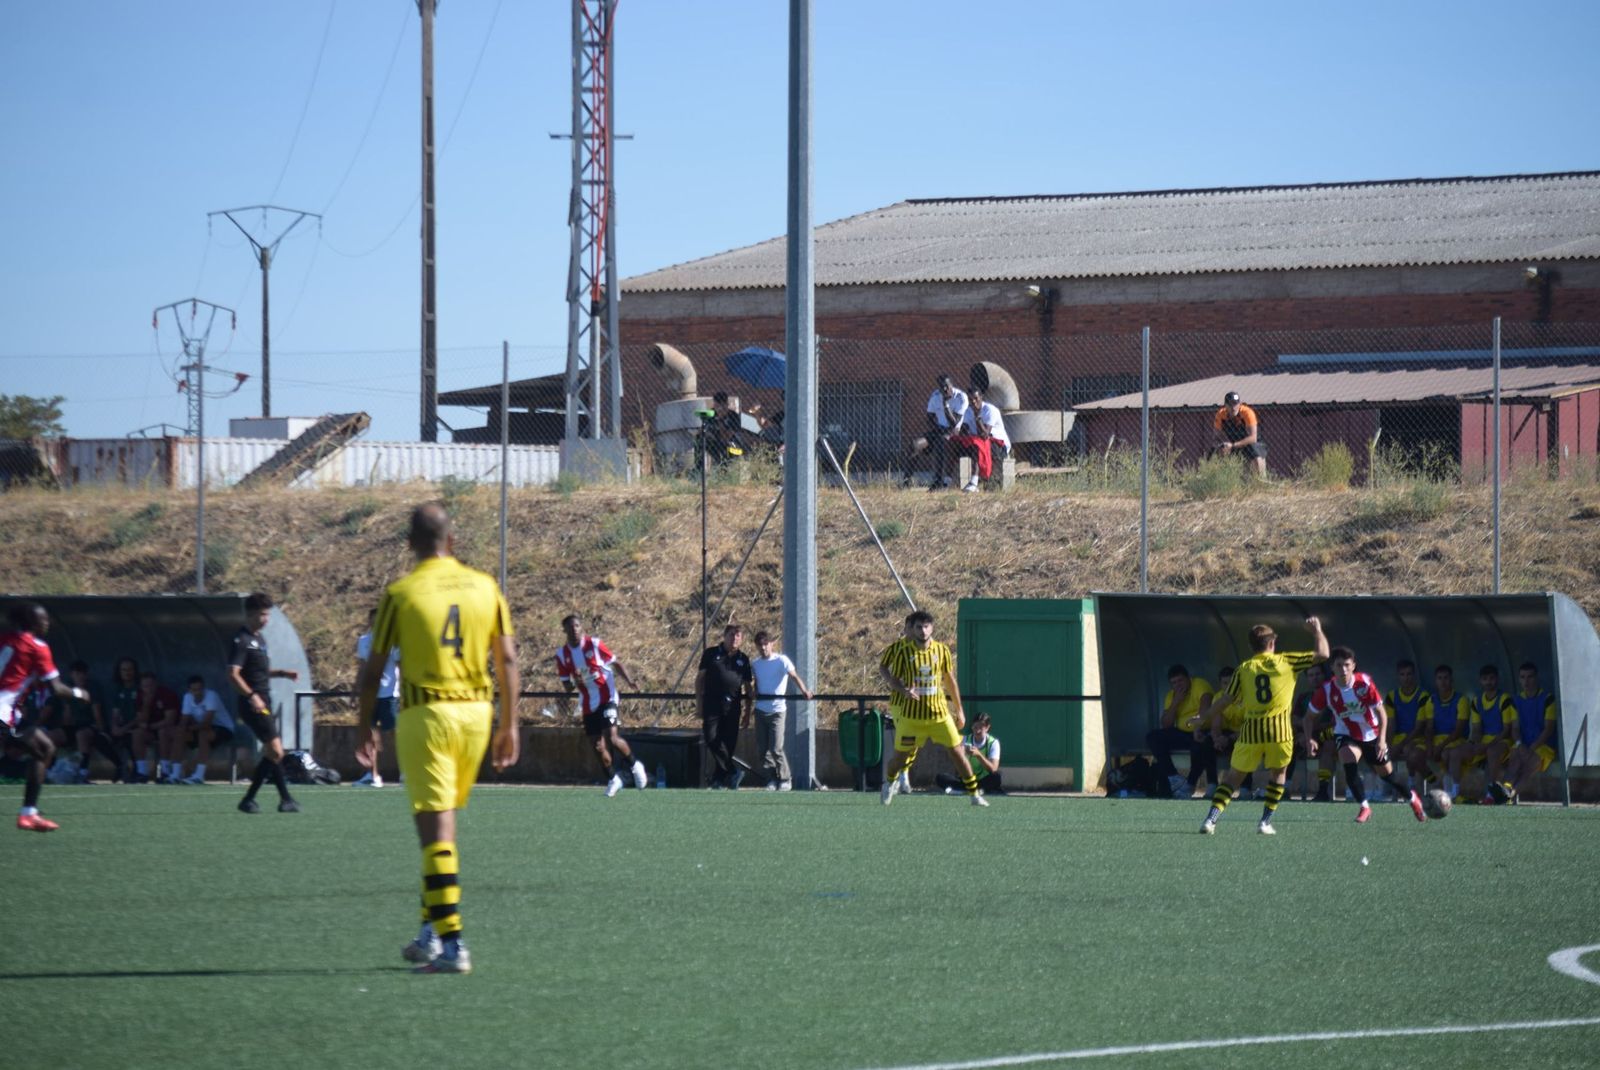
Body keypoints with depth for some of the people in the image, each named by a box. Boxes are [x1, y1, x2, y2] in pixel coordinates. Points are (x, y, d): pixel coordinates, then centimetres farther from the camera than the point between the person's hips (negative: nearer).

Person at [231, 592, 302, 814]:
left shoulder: (259, 638, 17)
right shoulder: (242, 640, -12)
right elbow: (233, 674, -20)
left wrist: (281, 673, 12)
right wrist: (252, 696, -30)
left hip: (262, 702, 10)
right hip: (254, 704, -10)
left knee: (271, 753, 10)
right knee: (275, 751, -10)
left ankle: (249, 800, 14)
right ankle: (285, 799, -5)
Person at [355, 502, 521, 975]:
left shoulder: (401, 593, -5)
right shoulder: (485, 586, 5)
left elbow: (373, 670, -2)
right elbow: (507, 660, 6)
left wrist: (365, 728, 9)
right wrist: (509, 725, 12)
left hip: (425, 714, -4)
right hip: (476, 711, 4)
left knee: (436, 831, -6)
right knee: (443, 825, 18)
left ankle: (452, 944, -12)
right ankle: (431, 931, 21)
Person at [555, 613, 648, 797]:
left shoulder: (594, 644, -6)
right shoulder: (562, 655, 2)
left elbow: (616, 663, 2)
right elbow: (567, 686, 7)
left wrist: (629, 681, -14)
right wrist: (574, 683, -17)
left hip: (606, 697, -4)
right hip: (588, 704, 4)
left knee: (612, 738, -18)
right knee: (598, 745, 4)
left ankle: (634, 765, 6)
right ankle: (612, 779, 23)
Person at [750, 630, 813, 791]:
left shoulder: (781, 660, -6)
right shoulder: (755, 663, 9)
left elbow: (794, 676, -18)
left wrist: (804, 690, -34)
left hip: (777, 711, -5)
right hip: (761, 710, 5)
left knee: (776, 748, -10)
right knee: (762, 748, 2)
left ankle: (785, 779, 3)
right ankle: (771, 780, 11)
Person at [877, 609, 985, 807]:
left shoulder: (941, 650, 0)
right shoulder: (902, 651, -7)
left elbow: (950, 681, 9)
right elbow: (894, 680, 2)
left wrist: (959, 711, 12)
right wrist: (904, 690, -20)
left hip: (939, 713, 1)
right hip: (910, 714, -1)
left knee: (958, 751, -2)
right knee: (901, 756, 4)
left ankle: (975, 794, 6)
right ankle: (889, 781, 35)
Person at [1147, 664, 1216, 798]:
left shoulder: (1200, 686, -10)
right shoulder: (1171, 695, 9)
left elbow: (1205, 707, -29)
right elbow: (1165, 724, 2)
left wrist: (1198, 726, -44)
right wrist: (1175, 702, -9)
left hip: (1203, 731, -7)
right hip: (1182, 732, 7)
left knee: (1199, 742, -40)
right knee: (1153, 738, -8)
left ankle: (1191, 783, -20)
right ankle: (1173, 777, -17)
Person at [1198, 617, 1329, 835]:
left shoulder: (1243, 669, 5)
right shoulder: (1285, 662, 3)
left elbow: (1225, 701, 4)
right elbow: (1322, 654, 8)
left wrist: (1204, 716, 18)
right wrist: (1316, 629, 24)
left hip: (1251, 730, 1)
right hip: (1279, 730, -1)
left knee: (1232, 776, 10)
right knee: (1278, 773, 22)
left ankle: (1211, 819, -4)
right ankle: (1265, 822, 14)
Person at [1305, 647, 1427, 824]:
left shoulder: (1364, 683, -23)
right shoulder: (1326, 690, -20)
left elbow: (1381, 712, -17)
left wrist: (1382, 740, -28)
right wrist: (1309, 738, -21)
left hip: (1372, 734, 0)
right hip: (1346, 735, 0)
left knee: (1386, 772, 9)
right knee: (1349, 764, -27)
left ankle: (1412, 798, 37)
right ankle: (1364, 807, -12)